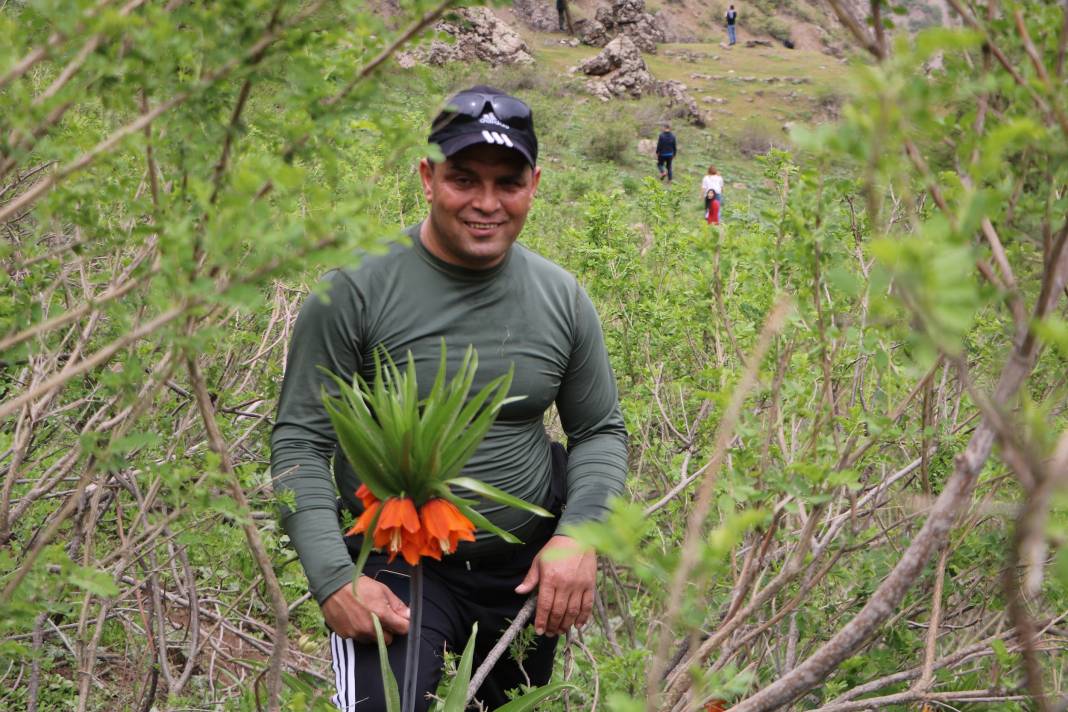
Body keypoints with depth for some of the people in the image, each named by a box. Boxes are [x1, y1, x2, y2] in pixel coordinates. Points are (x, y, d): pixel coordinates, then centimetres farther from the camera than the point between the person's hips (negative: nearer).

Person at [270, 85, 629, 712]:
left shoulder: (562, 297, 0)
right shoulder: (356, 290, -13)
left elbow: (602, 431, 9)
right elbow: (300, 442, -11)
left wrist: (580, 535, -9)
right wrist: (333, 580, -22)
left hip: (528, 566, 4)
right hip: (395, 567, -4)